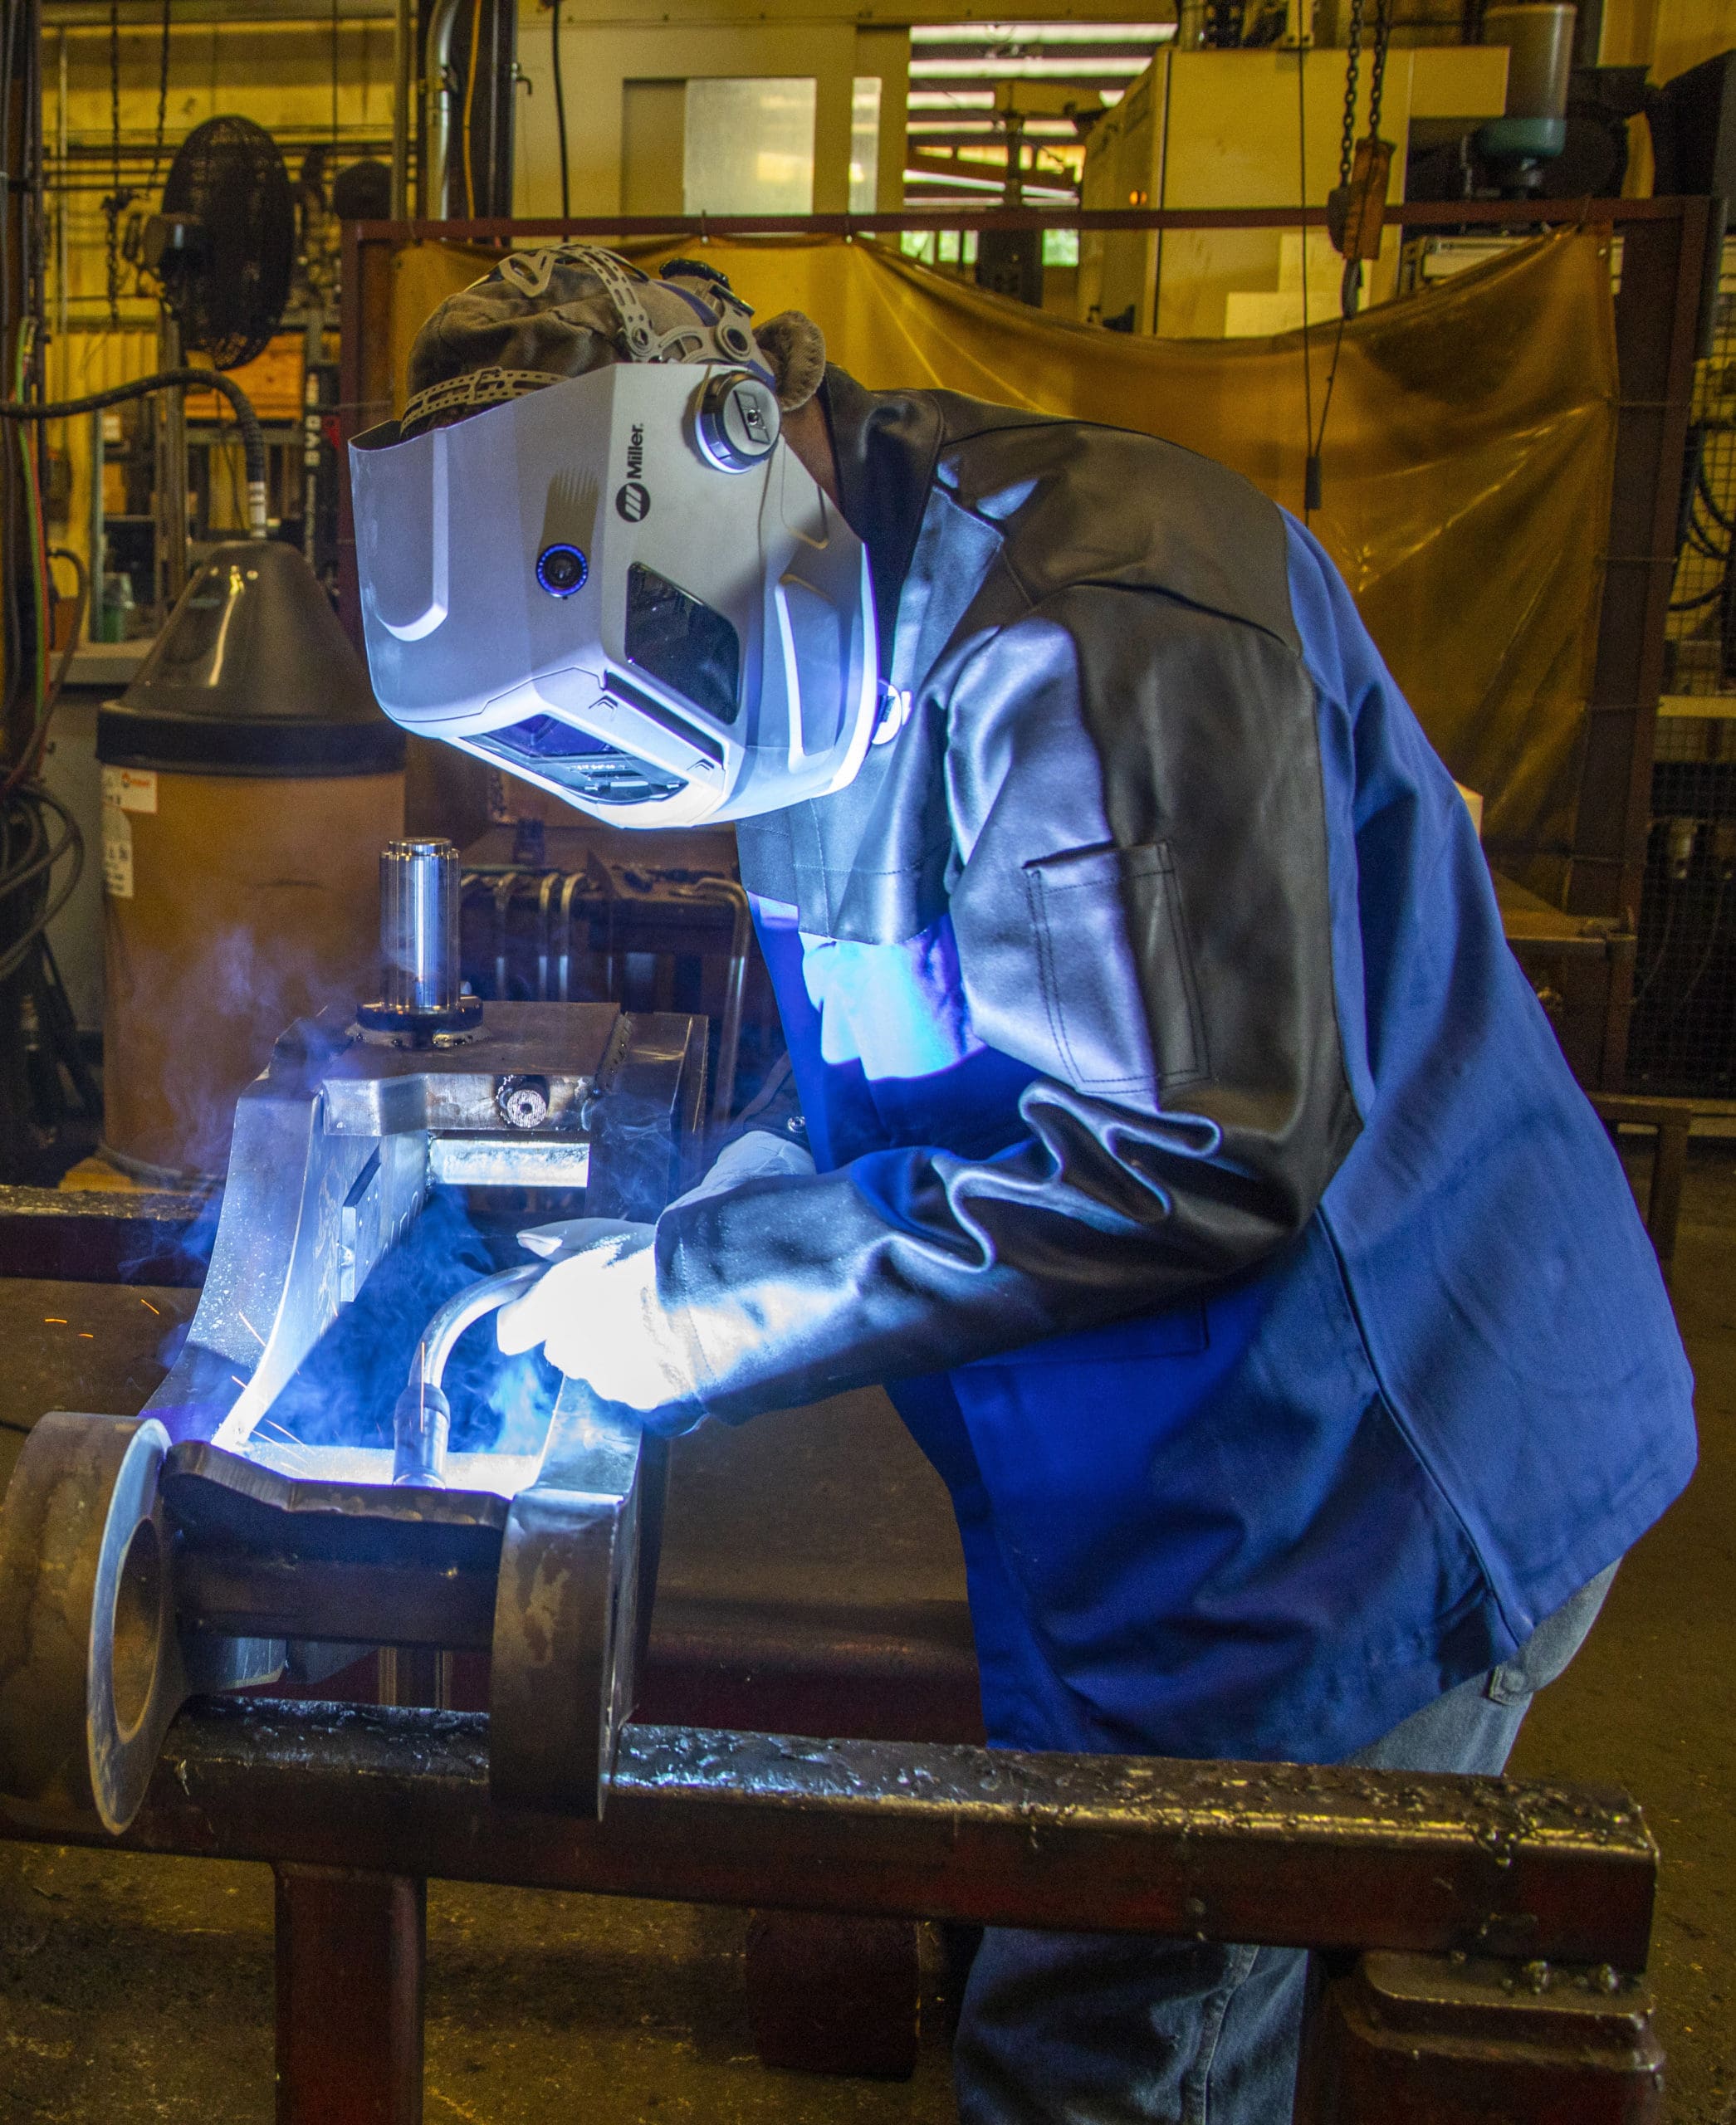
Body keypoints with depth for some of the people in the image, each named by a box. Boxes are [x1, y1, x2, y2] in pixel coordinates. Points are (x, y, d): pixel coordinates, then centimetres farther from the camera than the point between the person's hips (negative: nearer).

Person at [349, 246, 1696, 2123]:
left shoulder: (1095, 629, -25)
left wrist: (694, 1306, -22)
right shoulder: (858, 648, 7)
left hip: (1369, 1496, -9)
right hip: (1178, 1479, 9)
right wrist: (667, 1247, -2)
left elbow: (1194, 1158, -28)